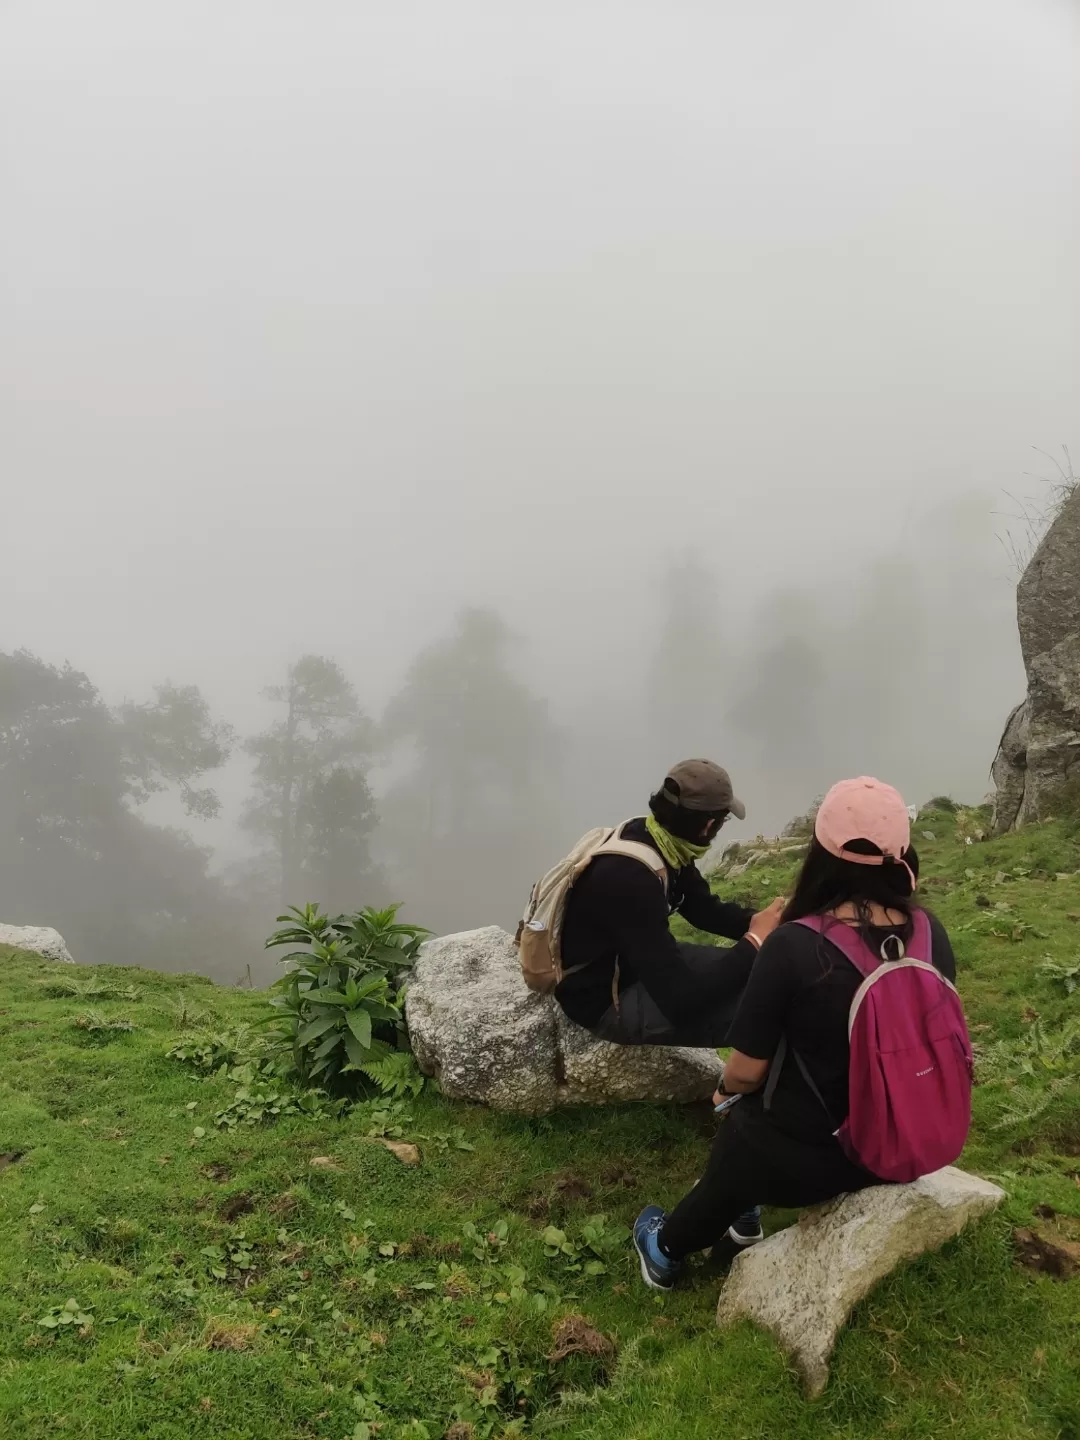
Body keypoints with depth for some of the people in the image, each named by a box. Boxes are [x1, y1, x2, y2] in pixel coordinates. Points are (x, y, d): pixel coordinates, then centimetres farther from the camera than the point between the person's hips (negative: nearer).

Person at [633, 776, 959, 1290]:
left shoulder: (793, 946, -27)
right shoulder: (932, 935, -11)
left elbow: (747, 1071, -17)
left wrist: (725, 1090, 6)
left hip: (812, 1156, -4)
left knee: (737, 1128, 27)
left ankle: (668, 1247, 47)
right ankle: (738, 1218, 43)